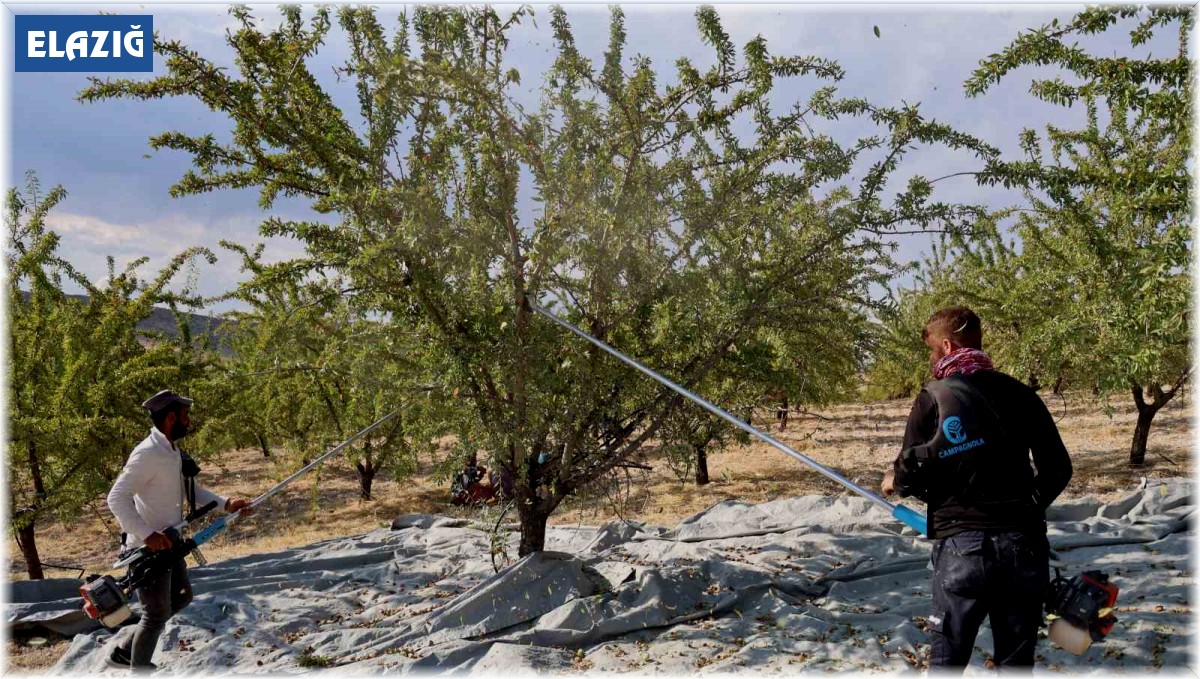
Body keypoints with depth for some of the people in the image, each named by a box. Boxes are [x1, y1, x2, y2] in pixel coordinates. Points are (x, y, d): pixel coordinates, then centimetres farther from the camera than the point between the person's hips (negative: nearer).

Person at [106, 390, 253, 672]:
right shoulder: (148, 453, -22)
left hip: (168, 543, 10)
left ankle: (126, 651, 33)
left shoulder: (173, 451, 7)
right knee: (157, 613, 2)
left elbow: (191, 489, 15)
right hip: (148, 548, -10)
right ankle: (139, 669, 20)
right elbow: (116, 498, -26)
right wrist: (147, 534, -31)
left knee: (181, 597, 22)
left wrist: (227, 504, 4)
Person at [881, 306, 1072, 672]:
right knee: (1016, 660, 13)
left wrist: (895, 482, 17)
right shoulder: (1020, 394, 5)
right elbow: (1058, 468, 8)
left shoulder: (933, 397, -5)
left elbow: (913, 473, -5)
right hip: (1024, 543, 4)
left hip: (962, 545, -3)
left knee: (947, 657, 9)